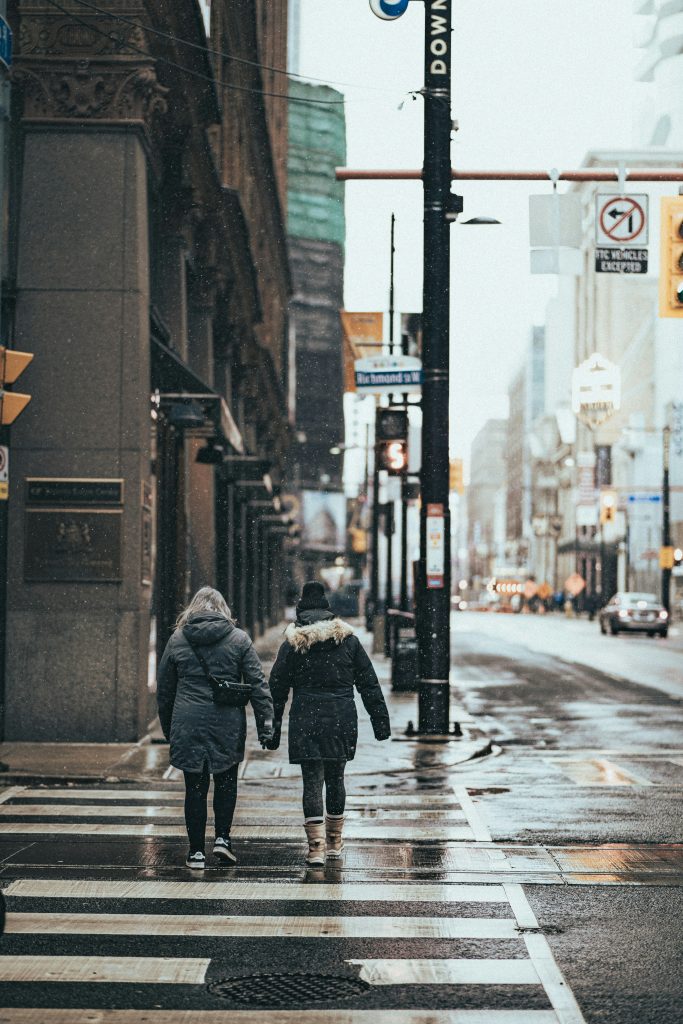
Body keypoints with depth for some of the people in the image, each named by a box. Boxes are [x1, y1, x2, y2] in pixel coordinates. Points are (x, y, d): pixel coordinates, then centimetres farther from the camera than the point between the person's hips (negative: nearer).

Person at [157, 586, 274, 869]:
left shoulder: (177, 640, 5)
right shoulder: (238, 639, 1)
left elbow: (164, 689, 11)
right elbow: (258, 684, -2)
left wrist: (167, 727, 21)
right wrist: (265, 726, 0)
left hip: (188, 726, 1)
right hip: (228, 725, 0)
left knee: (195, 787, 6)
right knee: (226, 782, 17)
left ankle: (196, 851, 8)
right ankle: (222, 838, 8)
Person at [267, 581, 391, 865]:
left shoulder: (291, 645, 2)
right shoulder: (348, 640, 7)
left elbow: (277, 690, 3)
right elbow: (369, 684, 7)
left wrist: (273, 731, 8)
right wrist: (380, 721, 10)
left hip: (306, 720, -2)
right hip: (342, 720, 2)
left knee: (312, 781, -1)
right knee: (335, 778, 15)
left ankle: (316, 846, -8)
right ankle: (335, 842, 25)